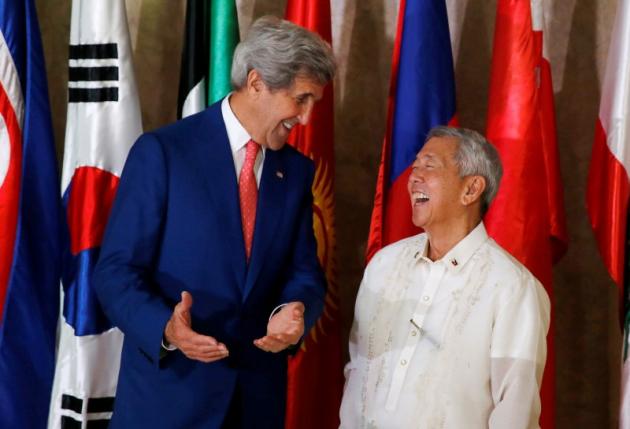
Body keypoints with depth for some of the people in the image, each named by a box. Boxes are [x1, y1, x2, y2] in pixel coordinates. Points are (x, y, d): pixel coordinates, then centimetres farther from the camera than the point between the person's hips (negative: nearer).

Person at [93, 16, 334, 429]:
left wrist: (294, 311, -17)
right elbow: (116, 269, -11)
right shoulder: (162, 151, -8)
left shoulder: (297, 170, 7)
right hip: (169, 386, -4)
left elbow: (304, 270, 5)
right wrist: (166, 328, -29)